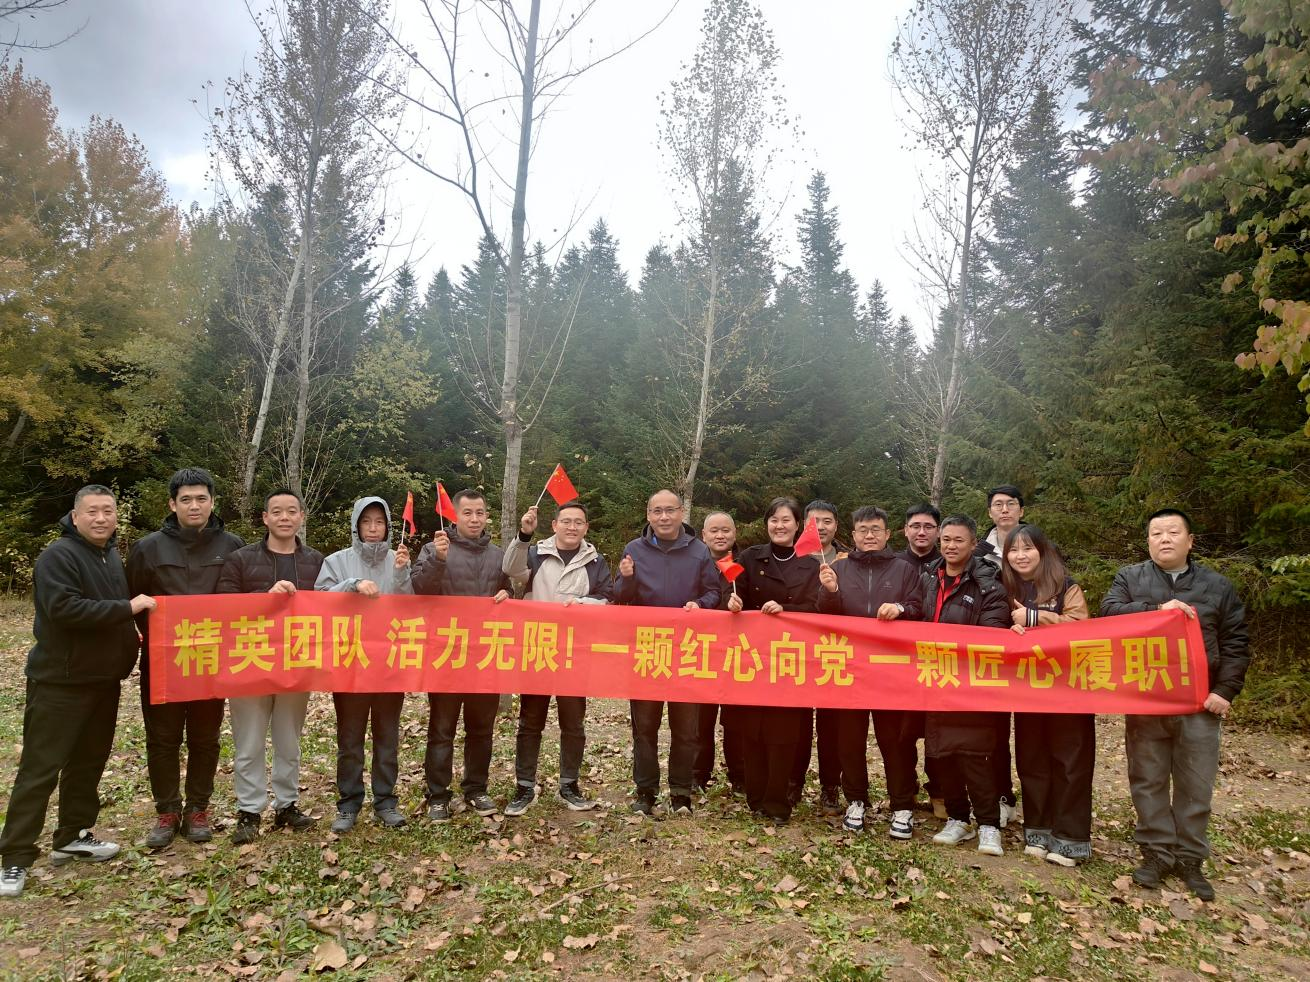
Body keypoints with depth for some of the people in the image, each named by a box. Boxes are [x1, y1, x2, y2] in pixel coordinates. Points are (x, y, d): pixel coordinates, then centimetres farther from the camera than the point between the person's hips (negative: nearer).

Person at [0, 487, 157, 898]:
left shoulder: (111, 555, 12)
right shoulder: (58, 555, -15)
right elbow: (64, 609, -28)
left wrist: (129, 637, 8)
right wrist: (127, 608, -24)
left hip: (103, 680, 8)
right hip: (60, 682, -8)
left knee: (88, 761, 15)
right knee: (40, 767, -3)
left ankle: (72, 837, 28)